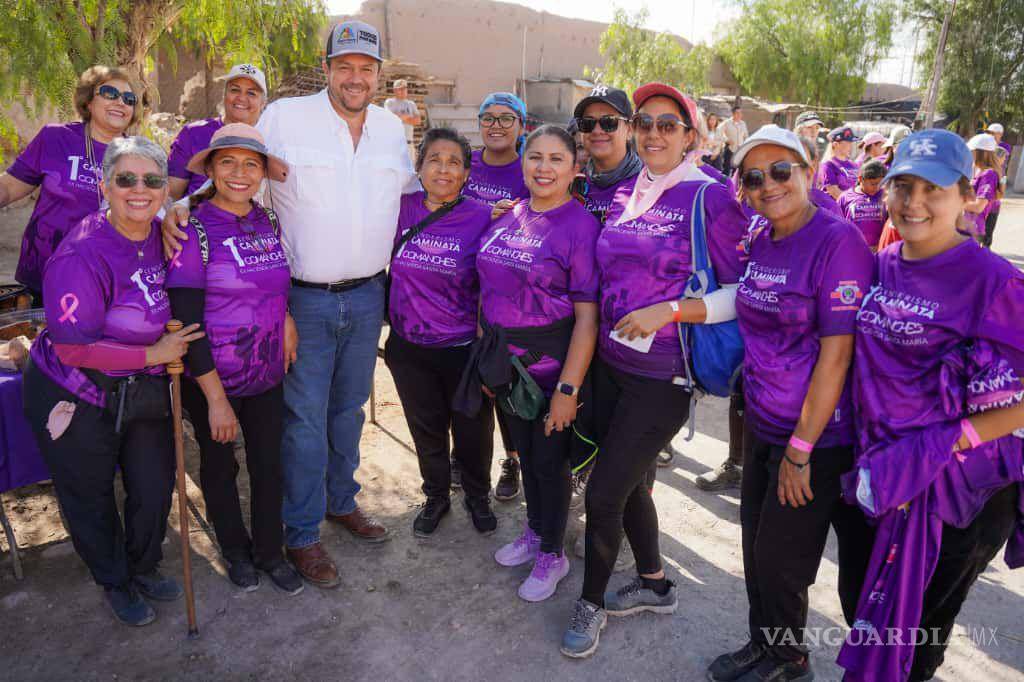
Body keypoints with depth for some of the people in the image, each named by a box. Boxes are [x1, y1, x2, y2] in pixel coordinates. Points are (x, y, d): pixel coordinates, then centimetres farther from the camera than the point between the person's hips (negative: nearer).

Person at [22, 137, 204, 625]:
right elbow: (74, 348, -24)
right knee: (91, 497, 15)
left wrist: (174, 349, -1)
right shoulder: (83, 254, -25)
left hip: (146, 393, 5)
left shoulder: (163, 236, -6)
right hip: (77, 400, -5)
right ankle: (114, 582, 40)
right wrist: (153, 354, -21)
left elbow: (177, 306, 15)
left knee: (155, 489, 15)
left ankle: (144, 567, 44)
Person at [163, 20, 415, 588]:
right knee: (305, 418, 2)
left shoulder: (392, 128, 9)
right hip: (305, 299, -4)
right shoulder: (284, 116, -6)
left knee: (349, 407, 18)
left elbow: (410, 192, 23)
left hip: (367, 296, 5)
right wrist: (179, 207, -15)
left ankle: (341, 500, 38)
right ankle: (302, 534, 20)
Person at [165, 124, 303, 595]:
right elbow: (186, 320, -18)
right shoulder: (193, 230, -16)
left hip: (268, 374, 4)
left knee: (269, 463, 13)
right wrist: (216, 398, -19)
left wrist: (286, 315, -3)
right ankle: (235, 550, 39)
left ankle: (269, 552, 35)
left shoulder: (270, 221, 0)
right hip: (211, 379, -4)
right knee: (219, 464, 15)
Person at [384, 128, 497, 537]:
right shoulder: (401, 208, -4)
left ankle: (477, 496, 42)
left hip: (464, 348, -2)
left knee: (473, 430, 15)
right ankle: (436, 496, 43)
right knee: (426, 428, 19)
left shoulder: (482, 217, -12)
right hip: (409, 346, 3)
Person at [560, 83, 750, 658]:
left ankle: (592, 602, 25)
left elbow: (743, 295, -13)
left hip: (663, 376, -6)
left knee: (604, 492, -1)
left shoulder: (711, 198, -11)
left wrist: (669, 311, -22)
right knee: (630, 482, 18)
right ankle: (655, 584, 41)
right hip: (610, 363, 7)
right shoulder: (625, 194, 8)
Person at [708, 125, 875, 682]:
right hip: (762, 424, 7)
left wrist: (800, 450, -18)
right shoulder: (759, 242, 4)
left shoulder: (838, 241, -18)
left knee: (780, 559, 9)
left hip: (818, 435, -7)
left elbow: (836, 352, -20)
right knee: (757, 547, 19)